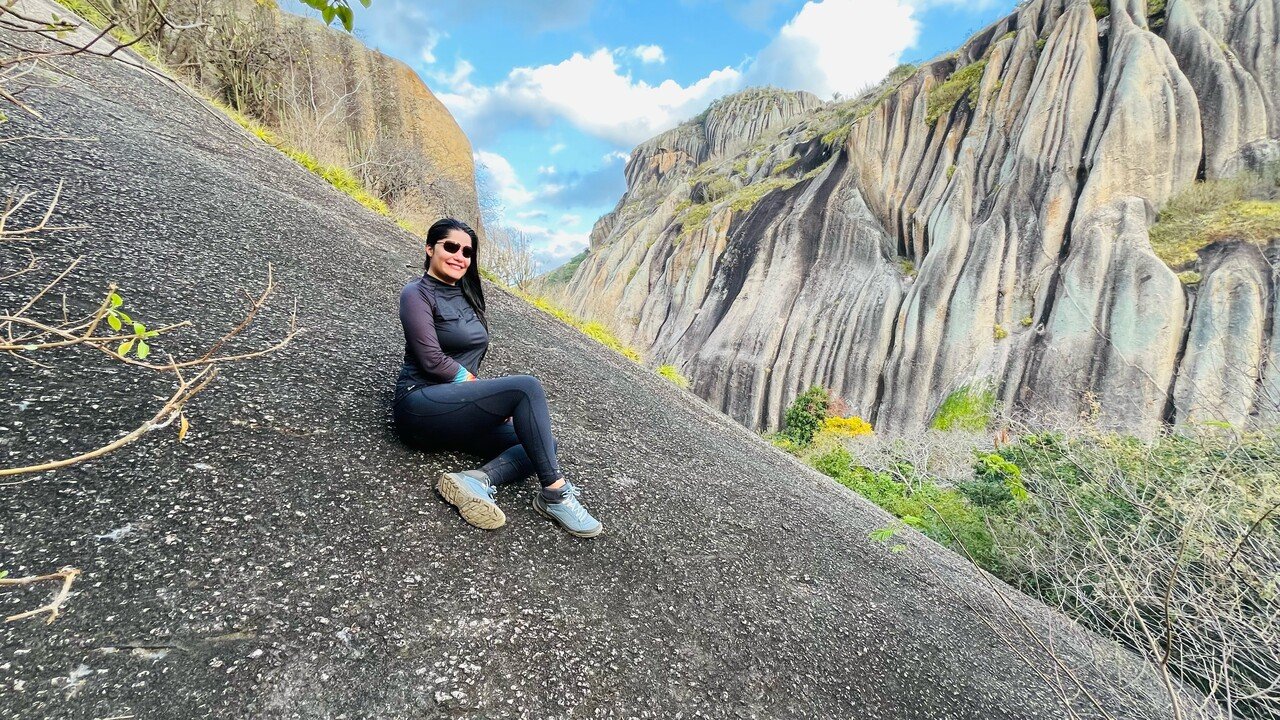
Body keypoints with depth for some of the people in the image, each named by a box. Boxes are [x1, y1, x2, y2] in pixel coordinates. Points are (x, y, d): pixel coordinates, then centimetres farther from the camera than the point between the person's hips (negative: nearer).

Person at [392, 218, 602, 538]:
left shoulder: (466, 296, 17)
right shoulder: (417, 294, -5)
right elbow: (432, 360, -15)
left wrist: (490, 397, 2)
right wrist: (481, 387, -10)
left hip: (456, 408, 8)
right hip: (421, 405, -8)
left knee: (545, 443, -6)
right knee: (526, 386, -27)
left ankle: (476, 480, -27)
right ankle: (555, 493, -25)